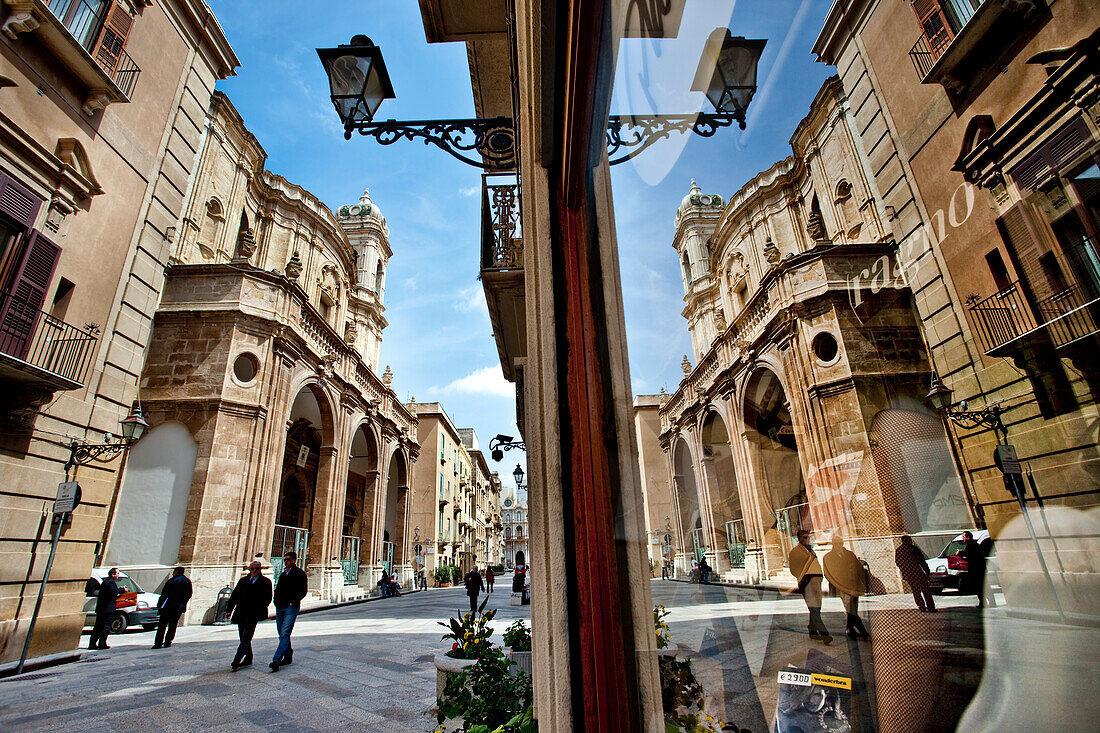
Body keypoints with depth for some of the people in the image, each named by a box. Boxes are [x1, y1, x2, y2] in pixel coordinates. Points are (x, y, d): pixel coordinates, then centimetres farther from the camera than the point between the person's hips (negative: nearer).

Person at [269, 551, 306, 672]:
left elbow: (303, 591, -7)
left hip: (291, 608, -7)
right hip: (280, 607, 7)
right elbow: (277, 589, 24)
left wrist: (293, 602, -16)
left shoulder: (300, 573, -3)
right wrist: (277, 601, 8)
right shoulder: (283, 574, 19)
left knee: (284, 634, -14)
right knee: (282, 634, 12)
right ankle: (288, 656, 24)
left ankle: (276, 661, -19)